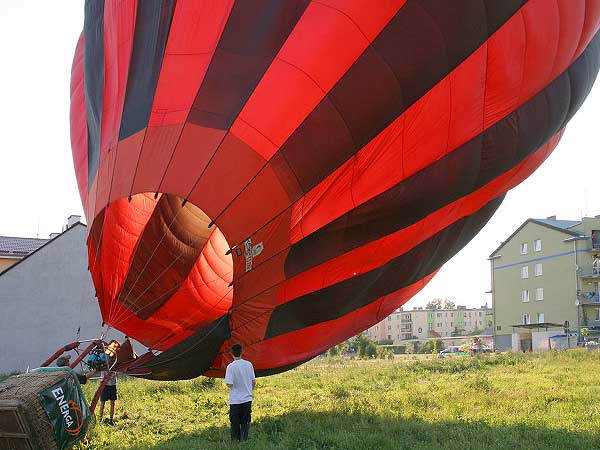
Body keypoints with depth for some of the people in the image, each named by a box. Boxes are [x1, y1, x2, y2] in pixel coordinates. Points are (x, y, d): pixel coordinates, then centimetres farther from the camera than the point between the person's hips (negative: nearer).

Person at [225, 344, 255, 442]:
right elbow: (254, 381, 5)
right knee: (245, 423, 10)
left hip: (235, 400, -3)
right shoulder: (248, 364, -2)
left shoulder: (231, 366, -14)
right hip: (247, 398, 3)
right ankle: (244, 440, 7)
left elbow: (229, 384, -17)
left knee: (235, 423, 9)